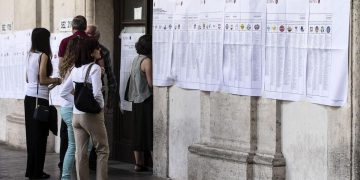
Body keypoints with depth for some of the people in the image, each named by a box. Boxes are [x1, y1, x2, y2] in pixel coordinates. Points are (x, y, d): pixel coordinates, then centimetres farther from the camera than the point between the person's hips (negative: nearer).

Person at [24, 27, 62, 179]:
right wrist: (56, 80, 0)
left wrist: (50, 81, 20)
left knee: (32, 134, 12)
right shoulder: (43, 56, -12)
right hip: (39, 98, -8)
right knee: (39, 136, 0)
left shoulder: (30, 55, 11)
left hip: (29, 97, 8)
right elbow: (42, 80, -16)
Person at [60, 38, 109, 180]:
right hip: (92, 115, -6)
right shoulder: (95, 68, -13)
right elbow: (96, 93, -23)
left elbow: (64, 93, 9)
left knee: (80, 152, 8)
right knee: (102, 151, 6)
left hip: (76, 114, 6)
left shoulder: (75, 69, 8)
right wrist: (100, 104, -5)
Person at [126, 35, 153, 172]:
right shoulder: (147, 61, -14)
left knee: (139, 132, 10)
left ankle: (139, 163, 13)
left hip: (137, 100, 8)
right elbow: (151, 83, -17)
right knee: (151, 132, -7)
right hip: (147, 100, -8)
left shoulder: (136, 59, 12)